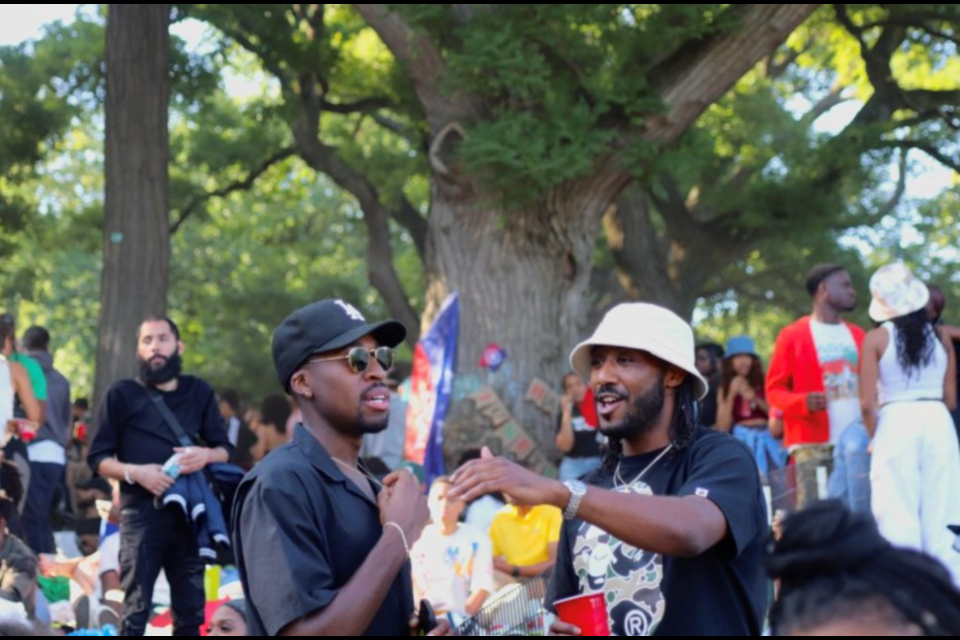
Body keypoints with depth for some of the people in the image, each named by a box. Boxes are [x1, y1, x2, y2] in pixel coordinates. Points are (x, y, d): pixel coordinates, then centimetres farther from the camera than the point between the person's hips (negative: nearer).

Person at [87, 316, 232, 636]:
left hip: (190, 511, 3)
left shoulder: (200, 392, 13)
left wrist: (205, 455, -8)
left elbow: (225, 449, 15)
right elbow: (98, 458, 3)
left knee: (192, 610, 5)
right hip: (142, 511, -3)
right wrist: (135, 472, -15)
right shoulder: (122, 394, 5)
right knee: (137, 609, -7)